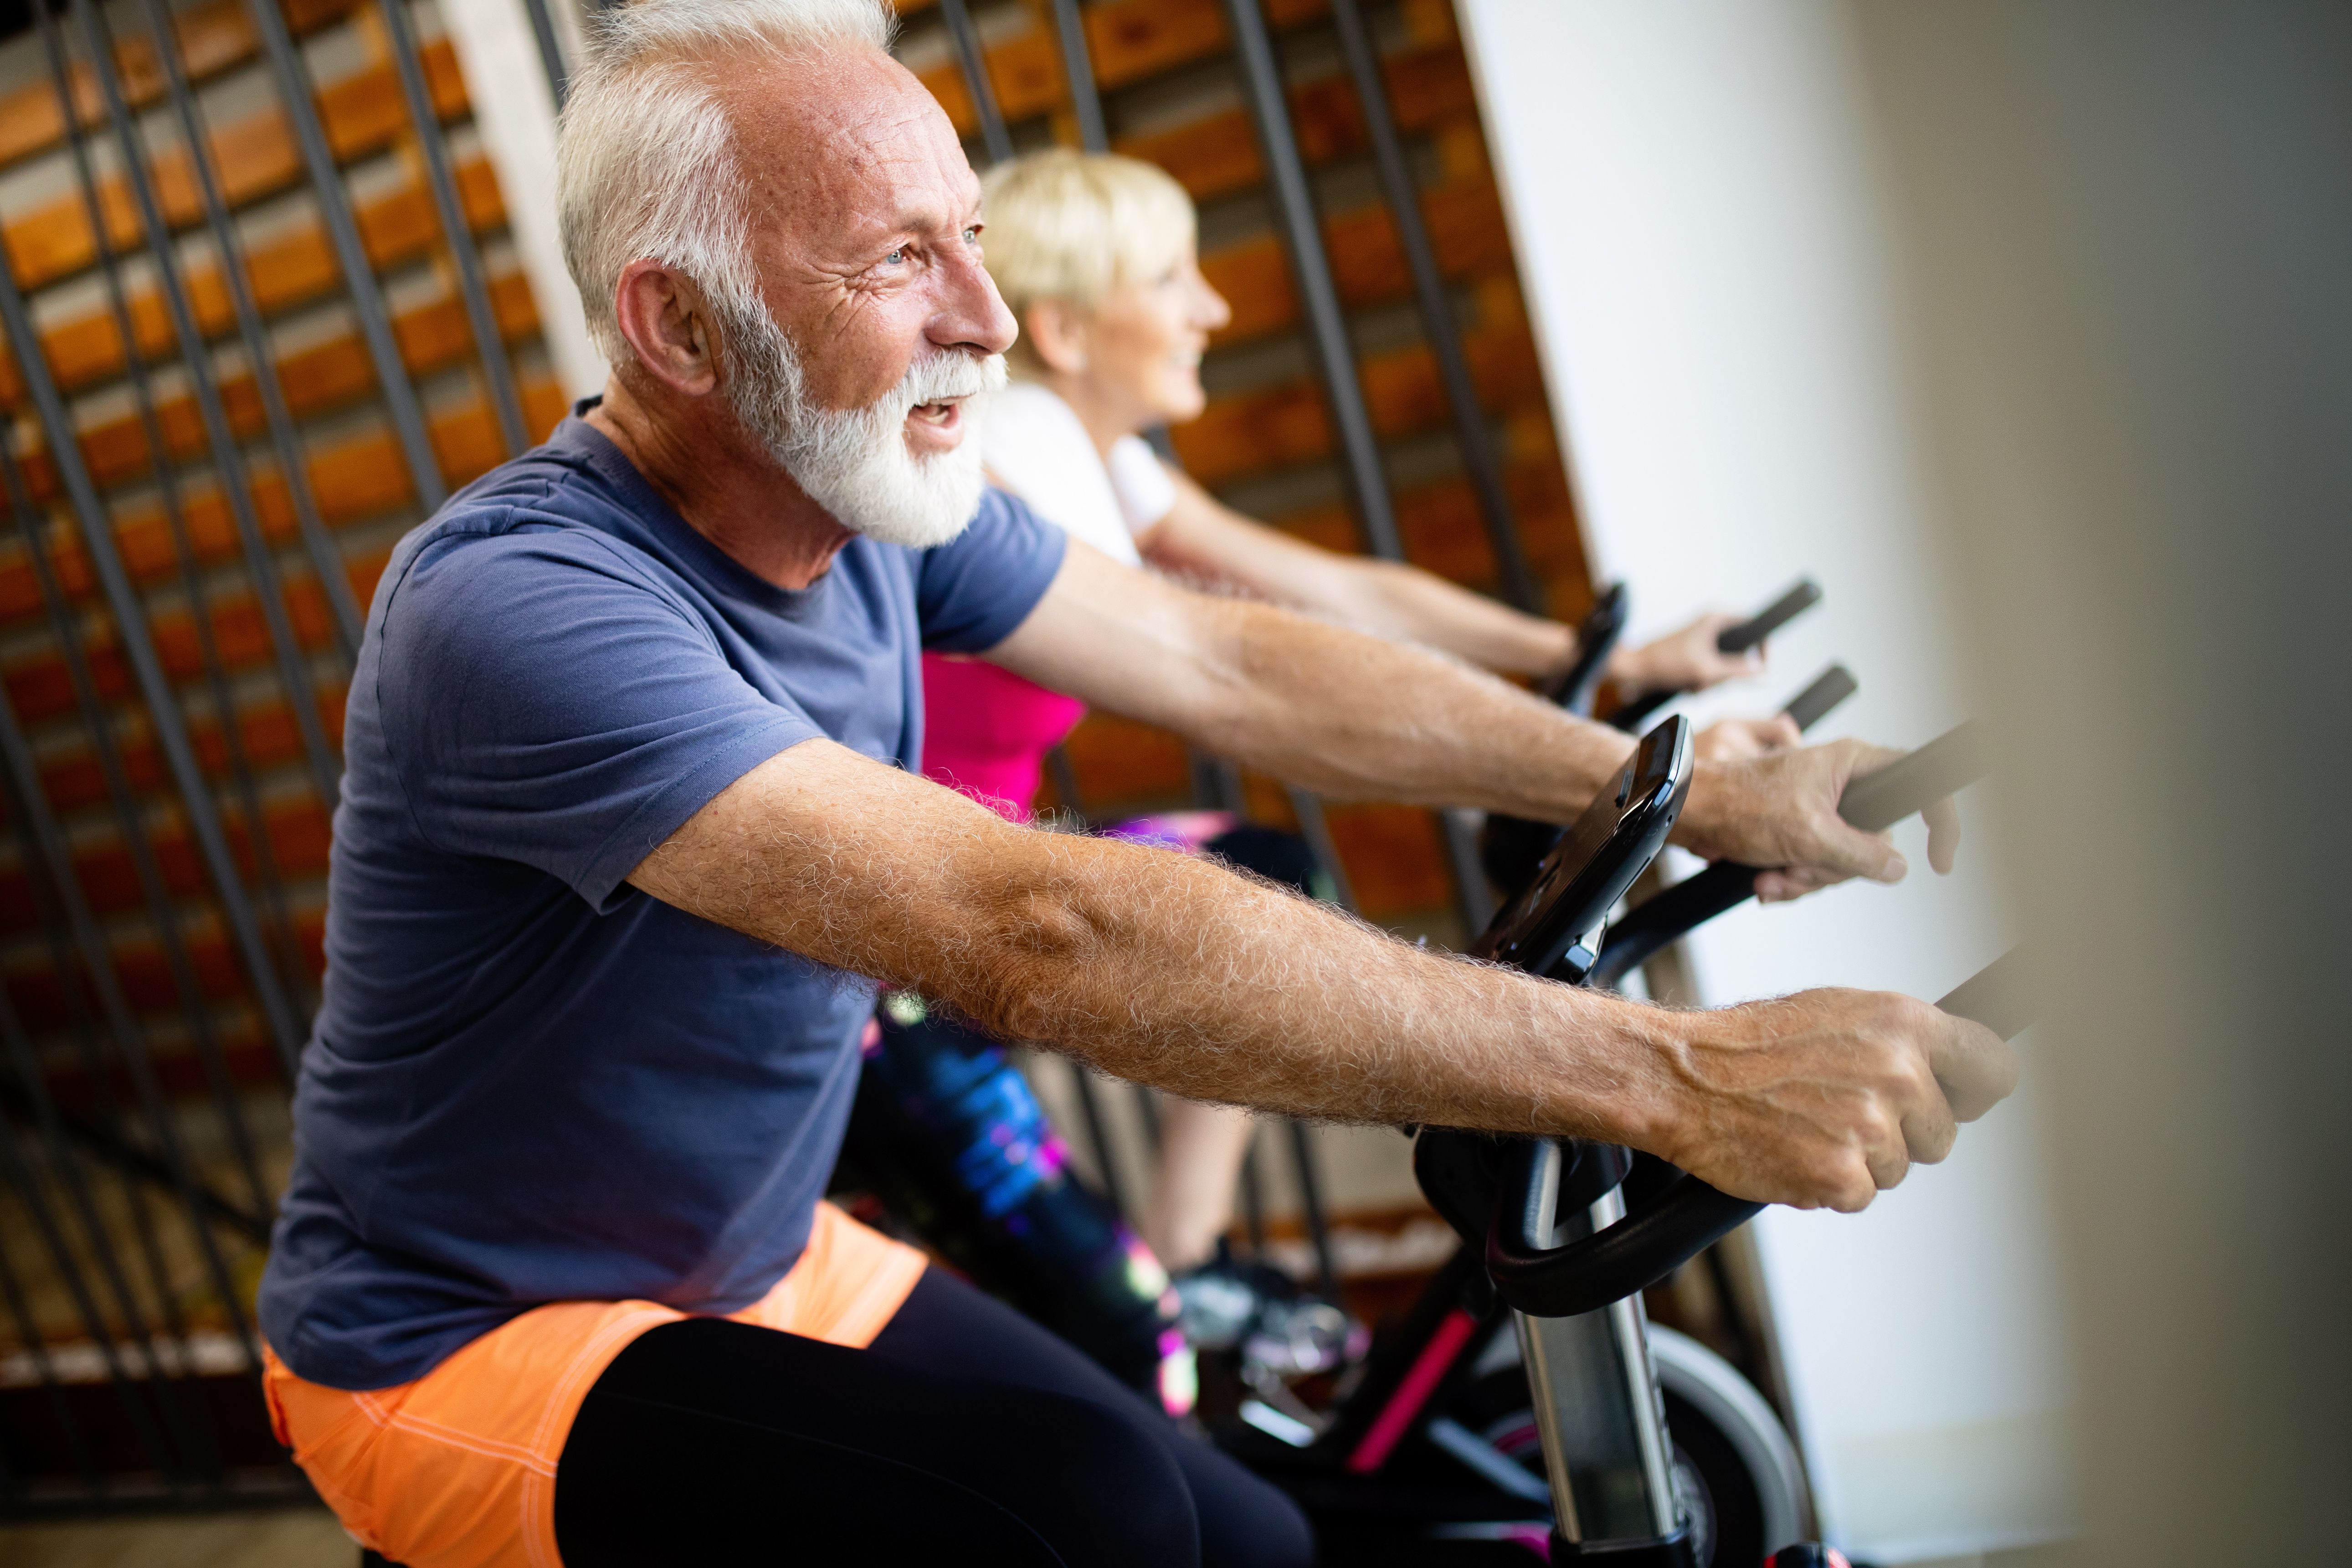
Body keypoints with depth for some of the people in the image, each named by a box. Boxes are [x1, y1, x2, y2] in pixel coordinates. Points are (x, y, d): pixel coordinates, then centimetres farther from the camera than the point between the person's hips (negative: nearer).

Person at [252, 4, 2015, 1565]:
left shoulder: (863, 492, -5)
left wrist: (1695, 793, -5)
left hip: (767, 1261, 7)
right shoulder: (517, 607, -31)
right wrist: (1673, 1076, -40)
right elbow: (1046, 937, -40)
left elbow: (1230, 665, 0)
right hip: (468, 1352, -7)